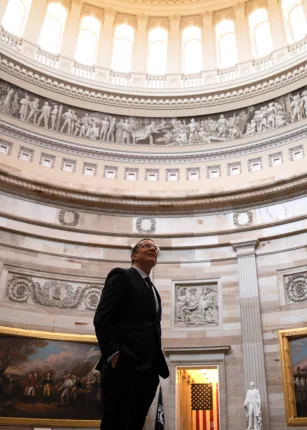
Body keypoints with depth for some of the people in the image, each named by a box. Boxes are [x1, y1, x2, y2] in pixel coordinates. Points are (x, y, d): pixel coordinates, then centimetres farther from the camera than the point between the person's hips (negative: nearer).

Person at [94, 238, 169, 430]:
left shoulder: (153, 290, 26)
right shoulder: (121, 276, 2)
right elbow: (102, 318, -9)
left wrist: (158, 360, 9)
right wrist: (113, 354, -19)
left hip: (148, 370, 8)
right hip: (123, 366, -7)